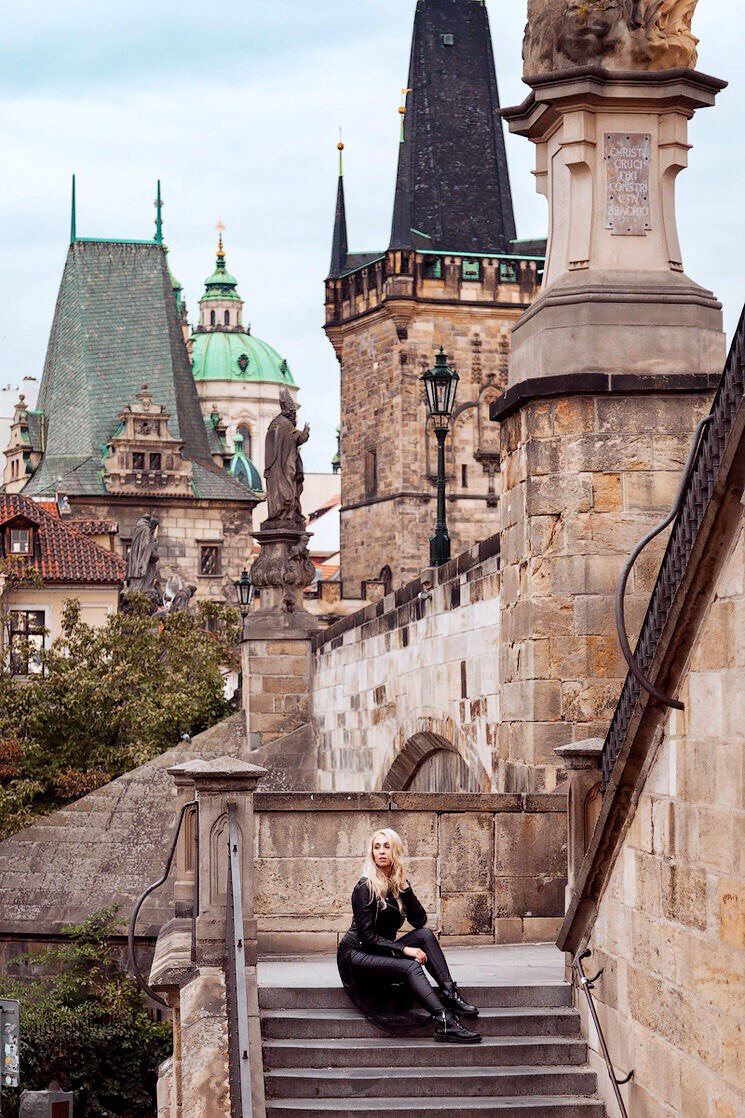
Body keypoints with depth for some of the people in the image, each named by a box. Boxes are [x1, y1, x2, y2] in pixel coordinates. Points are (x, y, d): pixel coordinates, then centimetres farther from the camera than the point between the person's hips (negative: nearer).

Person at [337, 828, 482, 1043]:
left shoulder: (398, 884, 9)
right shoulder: (365, 887, -12)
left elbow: (420, 921, -1)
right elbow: (366, 935, -17)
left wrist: (404, 888, -11)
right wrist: (404, 949, -23)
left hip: (382, 952, 7)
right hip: (357, 955, -7)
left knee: (425, 934, -15)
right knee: (410, 966, -30)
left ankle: (450, 994, -24)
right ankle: (444, 1022, -43)